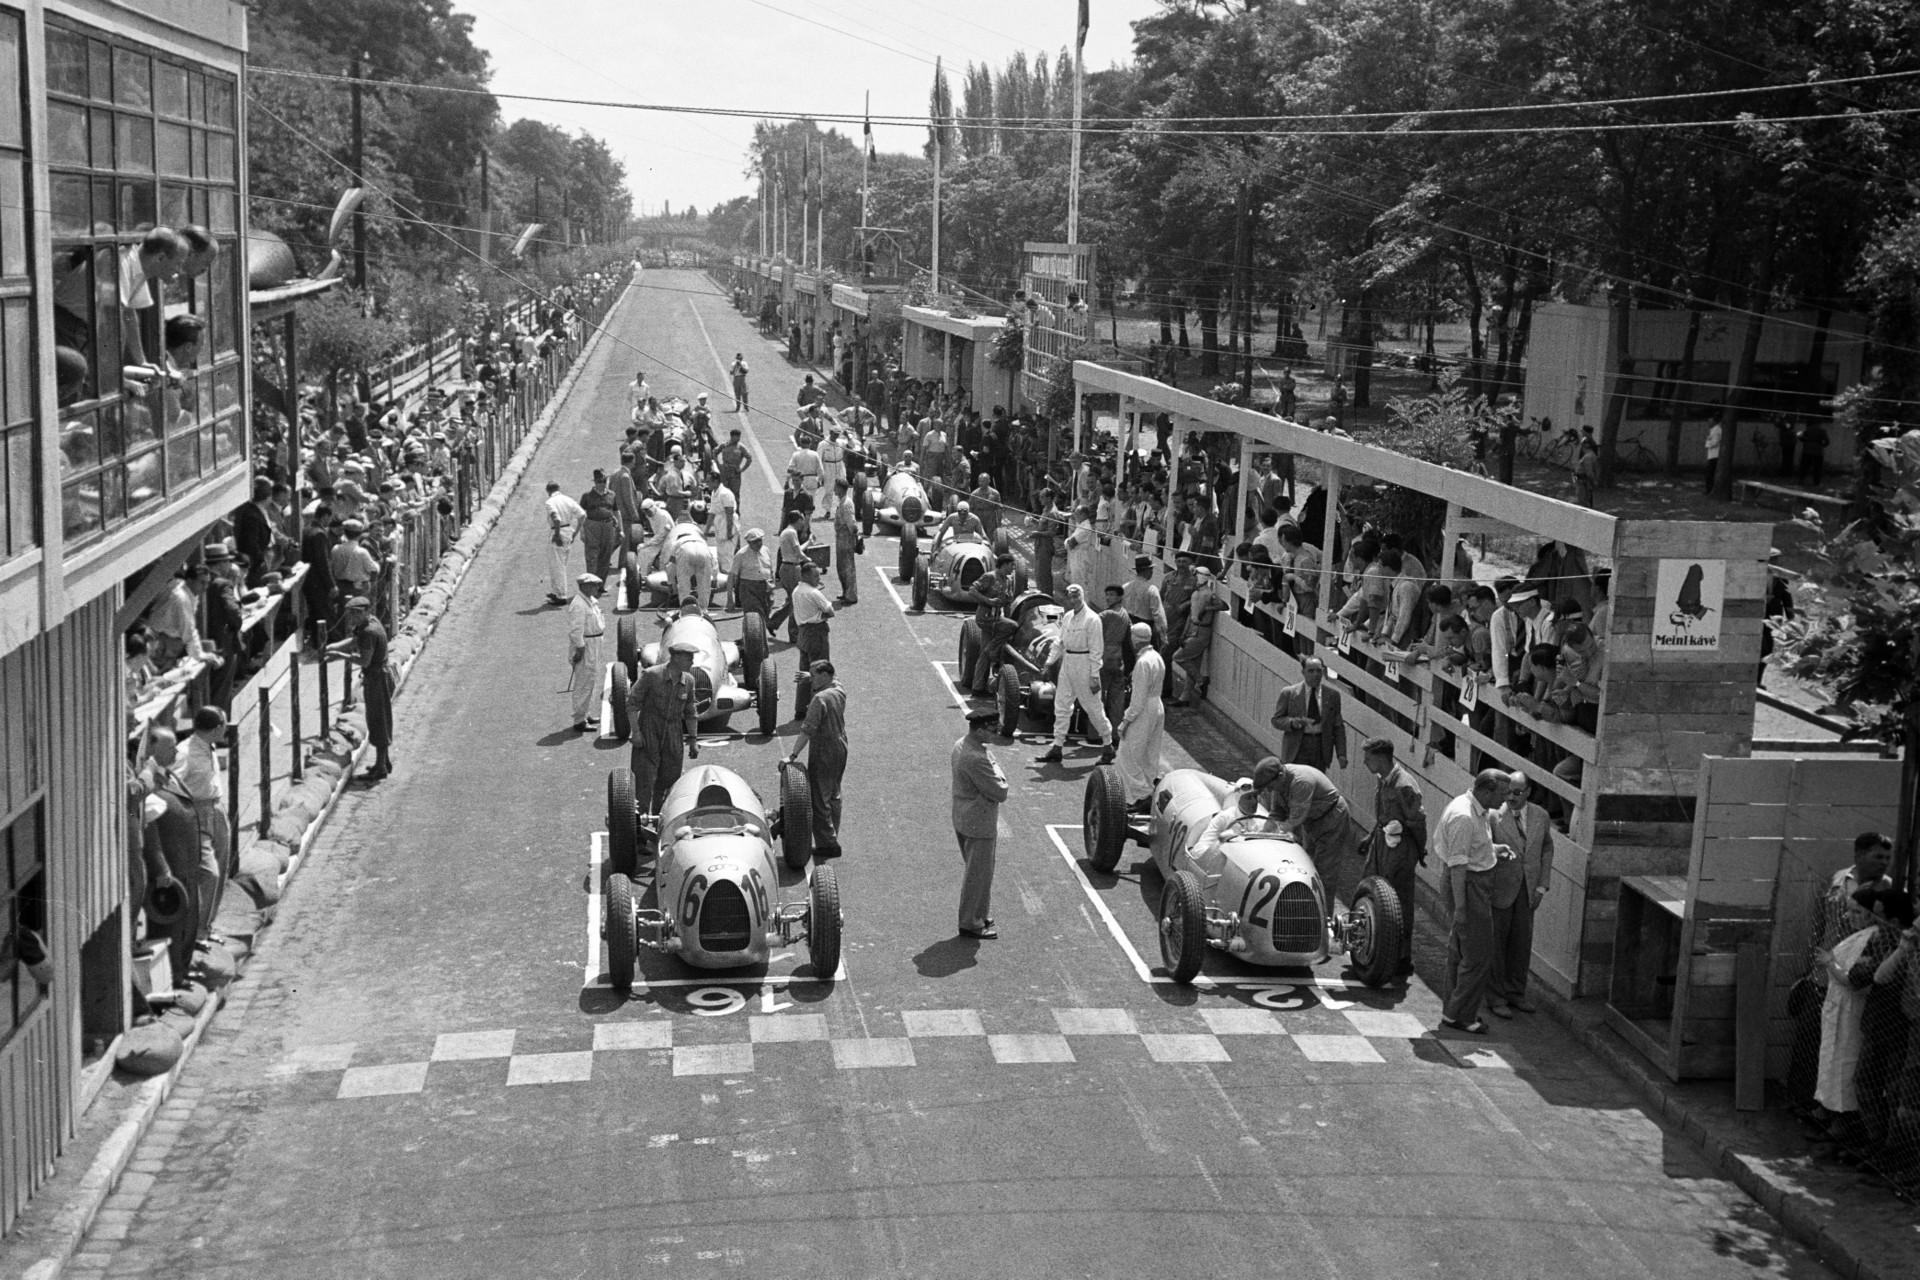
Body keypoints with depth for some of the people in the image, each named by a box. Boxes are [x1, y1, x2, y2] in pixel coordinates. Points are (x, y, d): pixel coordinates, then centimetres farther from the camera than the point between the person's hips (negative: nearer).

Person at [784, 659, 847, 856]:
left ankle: (827, 844, 1)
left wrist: (793, 755, -26)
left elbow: (807, 730, -27)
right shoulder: (840, 692, 2)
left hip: (823, 755, -9)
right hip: (840, 750, 9)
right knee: (833, 795, 20)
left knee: (820, 799, -1)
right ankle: (832, 837, 30)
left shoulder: (820, 699, -24)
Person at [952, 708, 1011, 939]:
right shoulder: (976, 758, -30)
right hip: (979, 823, -10)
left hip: (963, 820, 10)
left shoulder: (961, 745, 3)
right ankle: (969, 924, 15)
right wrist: (997, 772, -9)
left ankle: (980, 915, 35)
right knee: (978, 874, 4)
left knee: (977, 870, 23)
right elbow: (1000, 793, -22)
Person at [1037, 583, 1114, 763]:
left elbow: (1096, 649, -14)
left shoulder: (1092, 619, -13)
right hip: (1067, 664, 8)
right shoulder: (1067, 617, 10)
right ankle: (1057, 748, 11)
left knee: (1093, 707, 2)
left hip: (1084, 665, -7)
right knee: (1061, 706, 7)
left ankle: (1108, 745, 16)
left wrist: (1094, 676, -17)